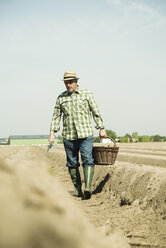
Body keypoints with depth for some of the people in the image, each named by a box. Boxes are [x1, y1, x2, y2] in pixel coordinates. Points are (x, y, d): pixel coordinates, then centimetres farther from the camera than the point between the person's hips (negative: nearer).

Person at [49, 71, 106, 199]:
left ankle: (88, 187, -21)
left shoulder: (87, 94, 6)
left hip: (85, 134, -2)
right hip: (68, 136, 2)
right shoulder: (61, 98, 11)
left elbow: (96, 112, 9)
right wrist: (52, 133, 4)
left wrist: (101, 128, 5)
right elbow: (56, 116, 12)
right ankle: (77, 189, 14)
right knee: (72, 163, 5)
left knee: (87, 160, -14)